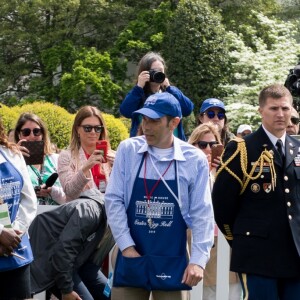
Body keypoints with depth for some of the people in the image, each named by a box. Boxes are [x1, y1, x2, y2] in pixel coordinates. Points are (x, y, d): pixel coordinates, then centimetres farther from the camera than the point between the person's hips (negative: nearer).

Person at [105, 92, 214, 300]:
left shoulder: (194, 159, -4)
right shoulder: (128, 150, 0)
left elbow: (202, 214, -2)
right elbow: (114, 201, 1)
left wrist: (198, 260, -8)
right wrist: (126, 246, -5)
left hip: (172, 262, -1)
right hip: (131, 257, 1)